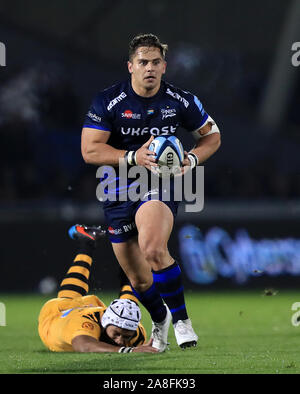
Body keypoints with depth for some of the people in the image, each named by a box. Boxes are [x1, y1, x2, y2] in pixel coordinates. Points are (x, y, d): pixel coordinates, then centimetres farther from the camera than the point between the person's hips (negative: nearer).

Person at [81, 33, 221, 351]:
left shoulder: (180, 101, -1)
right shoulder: (107, 101, -7)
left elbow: (211, 135, 13)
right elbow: (90, 150, -12)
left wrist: (192, 159, -7)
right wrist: (134, 156, -24)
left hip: (160, 184, -2)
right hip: (118, 192, 2)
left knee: (153, 250, -33)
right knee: (138, 279, 9)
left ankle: (181, 318, -16)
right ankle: (160, 321, 42)